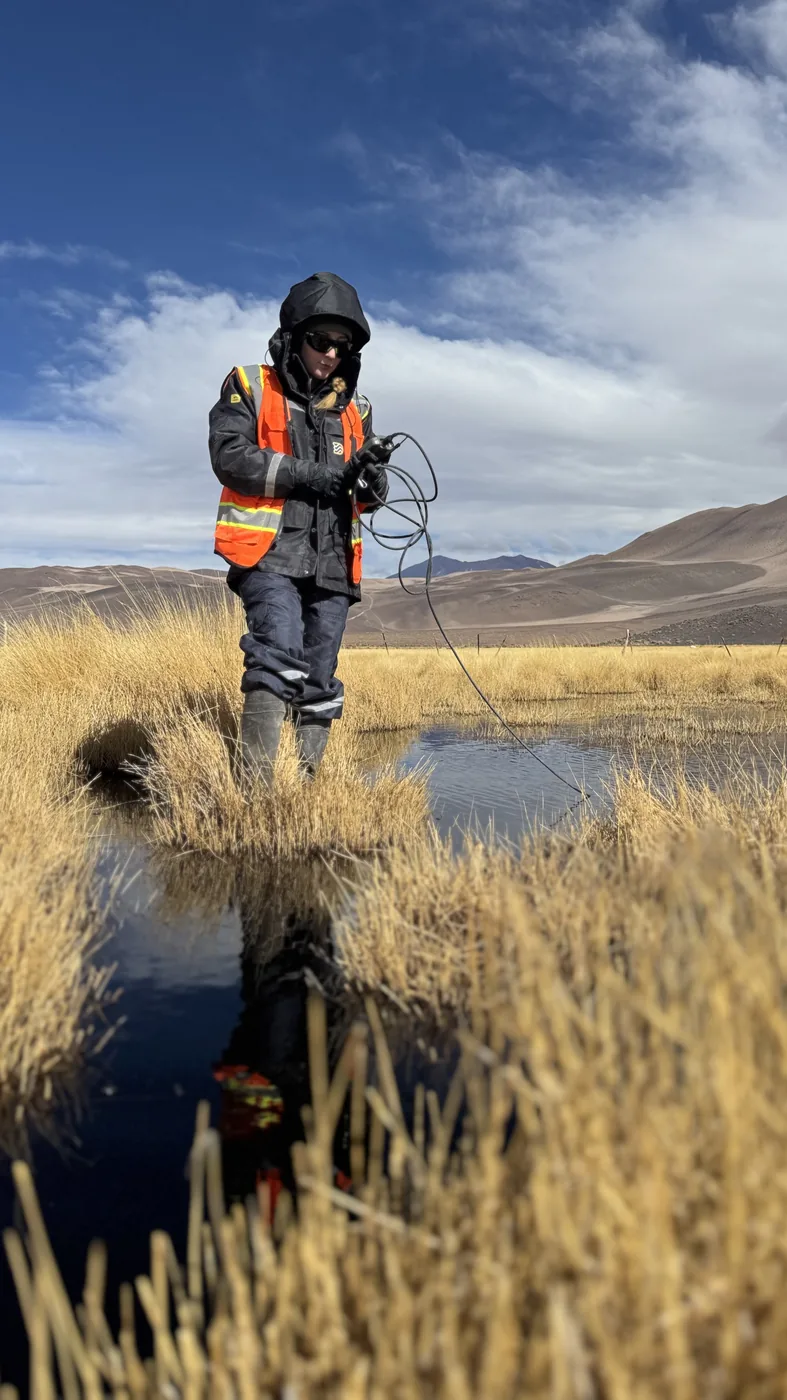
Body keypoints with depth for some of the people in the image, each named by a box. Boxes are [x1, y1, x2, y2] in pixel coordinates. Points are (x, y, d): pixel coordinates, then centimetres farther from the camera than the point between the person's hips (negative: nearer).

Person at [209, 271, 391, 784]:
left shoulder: (354, 408, 19)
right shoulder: (250, 387, 7)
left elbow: (368, 498, 17)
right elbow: (230, 458, -8)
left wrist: (370, 476, -7)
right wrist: (307, 474, -14)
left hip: (332, 561, 5)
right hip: (269, 553, -5)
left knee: (320, 683, 6)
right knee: (278, 660, -24)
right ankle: (257, 785, -25)